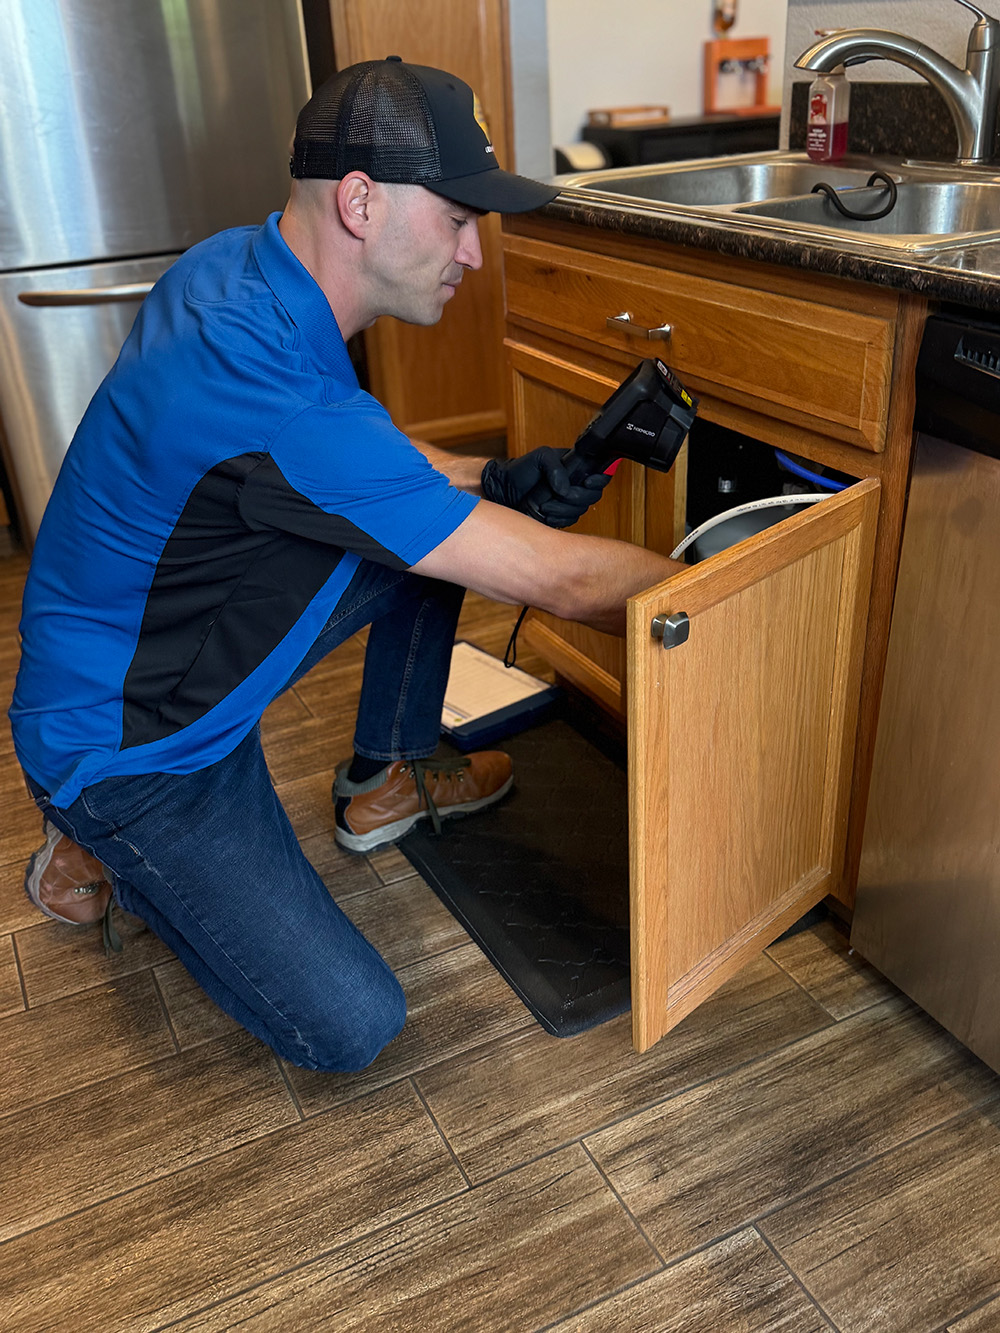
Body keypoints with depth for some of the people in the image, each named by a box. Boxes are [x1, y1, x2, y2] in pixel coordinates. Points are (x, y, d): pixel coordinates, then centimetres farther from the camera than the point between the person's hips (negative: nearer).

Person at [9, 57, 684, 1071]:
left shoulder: (232, 266, -6)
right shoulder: (284, 404, -35)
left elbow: (355, 458, 12)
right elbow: (559, 581, -29)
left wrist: (481, 478, -4)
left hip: (184, 643, 9)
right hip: (119, 746, -9)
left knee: (428, 524, 4)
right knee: (349, 1027, -11)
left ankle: (385, 781, 21)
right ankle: (101, 852, 9)